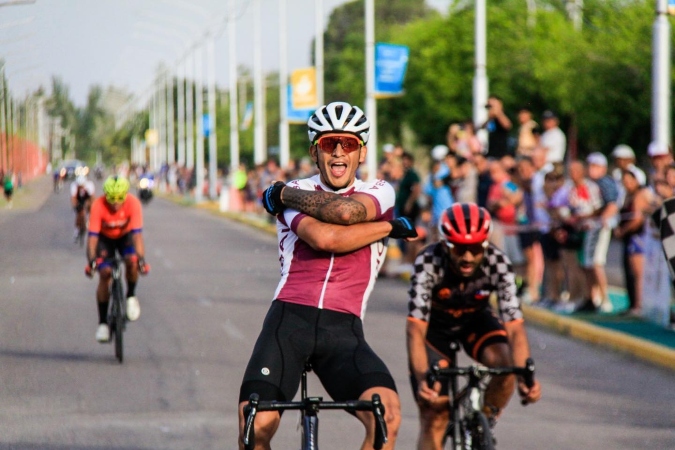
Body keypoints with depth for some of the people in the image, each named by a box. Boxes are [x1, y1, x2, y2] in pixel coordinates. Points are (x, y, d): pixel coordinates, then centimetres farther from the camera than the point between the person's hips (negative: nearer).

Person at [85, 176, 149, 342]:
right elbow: (92, 236, -34)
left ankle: (131, 296, -2)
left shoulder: (133, 203, -31)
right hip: (105, 238, 0)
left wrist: (141, 259, -47)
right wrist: (91, 261, -47)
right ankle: (102, 322, -7)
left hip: (125, 236, 0)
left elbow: (137, 234, -35)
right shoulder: (98, 205, -32)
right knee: (104, 273, -17)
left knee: (132, 261, -29)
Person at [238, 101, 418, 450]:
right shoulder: (296, 192, 8)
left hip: (343, 330, 1)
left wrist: (283, 194, -2)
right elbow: (324, 238, -15)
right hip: (290, 318, -1)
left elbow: (345, 211, -15)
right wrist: (387, 227, -4)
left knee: (387, 413, -25)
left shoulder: (379, 193, 11)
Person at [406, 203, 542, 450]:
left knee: (506, 364, -29)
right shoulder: (428, 263, -34)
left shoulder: (498, 263, -30)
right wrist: (422, 380, -54)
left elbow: (514, 327, -35)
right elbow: (416, 328, -39)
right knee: (434, 415, -12)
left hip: (475, 320, 1)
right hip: (434, 325, -1)